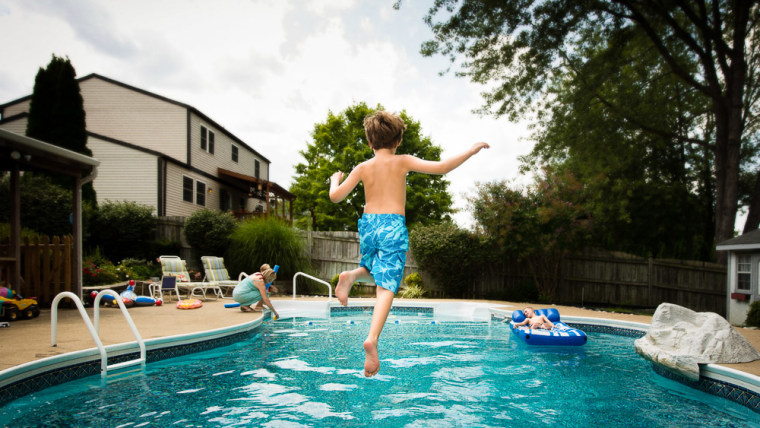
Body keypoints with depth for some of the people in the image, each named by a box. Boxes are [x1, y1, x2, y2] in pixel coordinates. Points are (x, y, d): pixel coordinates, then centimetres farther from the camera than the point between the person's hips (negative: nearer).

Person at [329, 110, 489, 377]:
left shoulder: (362, 168, 8)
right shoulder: (403, 162, 2)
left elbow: (335, 197, 5)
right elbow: (441, 168, -6)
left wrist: (335, 179, 27)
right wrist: (471, 151, 4)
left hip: (368, 225, 4)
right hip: (393, 226, -3)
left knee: (372, 272, 30)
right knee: (386, 286, -8)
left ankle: (351, 276, -3)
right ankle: (372, 339, -27)